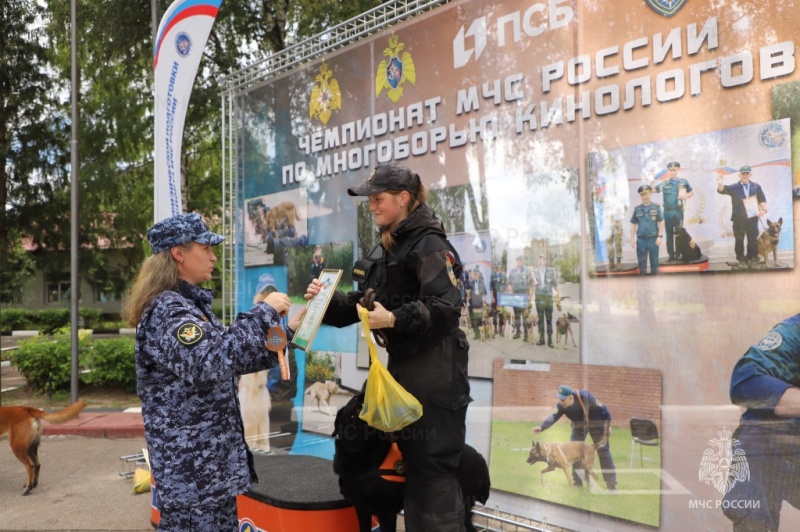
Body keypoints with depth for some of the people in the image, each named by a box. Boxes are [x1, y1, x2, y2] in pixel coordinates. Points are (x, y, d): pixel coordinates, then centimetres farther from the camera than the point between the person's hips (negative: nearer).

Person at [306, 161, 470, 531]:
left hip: (434, 369, -9)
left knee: (433, 466, -2)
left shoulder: (428, 243, -13)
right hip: (401, 365, 9)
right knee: (413, 460, 19)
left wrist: (394, 319, -32)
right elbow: (361, 306, 16)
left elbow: (446, 309, -23)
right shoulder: (384, 249, 15)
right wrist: (327, 300, 1)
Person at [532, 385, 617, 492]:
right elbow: (553, 417, -41)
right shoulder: (561, 406, -26)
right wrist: (541, 427, -59)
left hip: (596, 423, -3)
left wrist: (607, 425, -14)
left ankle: (611, 484, 8)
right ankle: (578, 482, 10)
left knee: (603, 452, -1)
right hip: (579, 425, 4)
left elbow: (603, 409, -22)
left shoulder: (585, 397, -35)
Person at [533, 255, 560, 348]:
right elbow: (533, 285, 16)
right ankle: (541, 338, 10)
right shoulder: (535, 272, 10)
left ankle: (550, 339, 2)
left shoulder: (551, 270, 5)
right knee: (540, 318, 4)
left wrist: (558, 293, -3)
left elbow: (555, 283, 6)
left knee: (549, 319, -1)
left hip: (548, 297, -2)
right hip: (539, 297, 2)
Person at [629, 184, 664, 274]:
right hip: (641, 240, 2)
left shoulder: (656, 207, -1)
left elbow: (661, 222, 0)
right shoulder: (637, 209, 4)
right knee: (641, 263, 8)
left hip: (653, 239, -1)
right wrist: (632, 238, 3)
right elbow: (633, 224, 9)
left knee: (654, 263, 8)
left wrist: (659, 236, -7)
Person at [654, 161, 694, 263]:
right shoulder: (664, 184, 0)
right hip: (667, 211, 1)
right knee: (669, 233, 6)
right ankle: (671, 255, 13)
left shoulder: (683, 182, 1)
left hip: (678, 210, -1)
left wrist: (685, 196, -8)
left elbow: (692, 192, 11)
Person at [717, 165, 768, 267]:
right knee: (739, 240, 5)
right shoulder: (734, 187, 1)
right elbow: (722, 190, -14)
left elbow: (762, 199, 10)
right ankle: (741, 260, 18)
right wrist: (720, 184, -37)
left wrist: (763, 209, -8)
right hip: (739, 219, -1)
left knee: (753, 240, 8)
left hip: (752, 217, 2)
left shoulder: (756, 186, 8)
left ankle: (751, 259, 21)